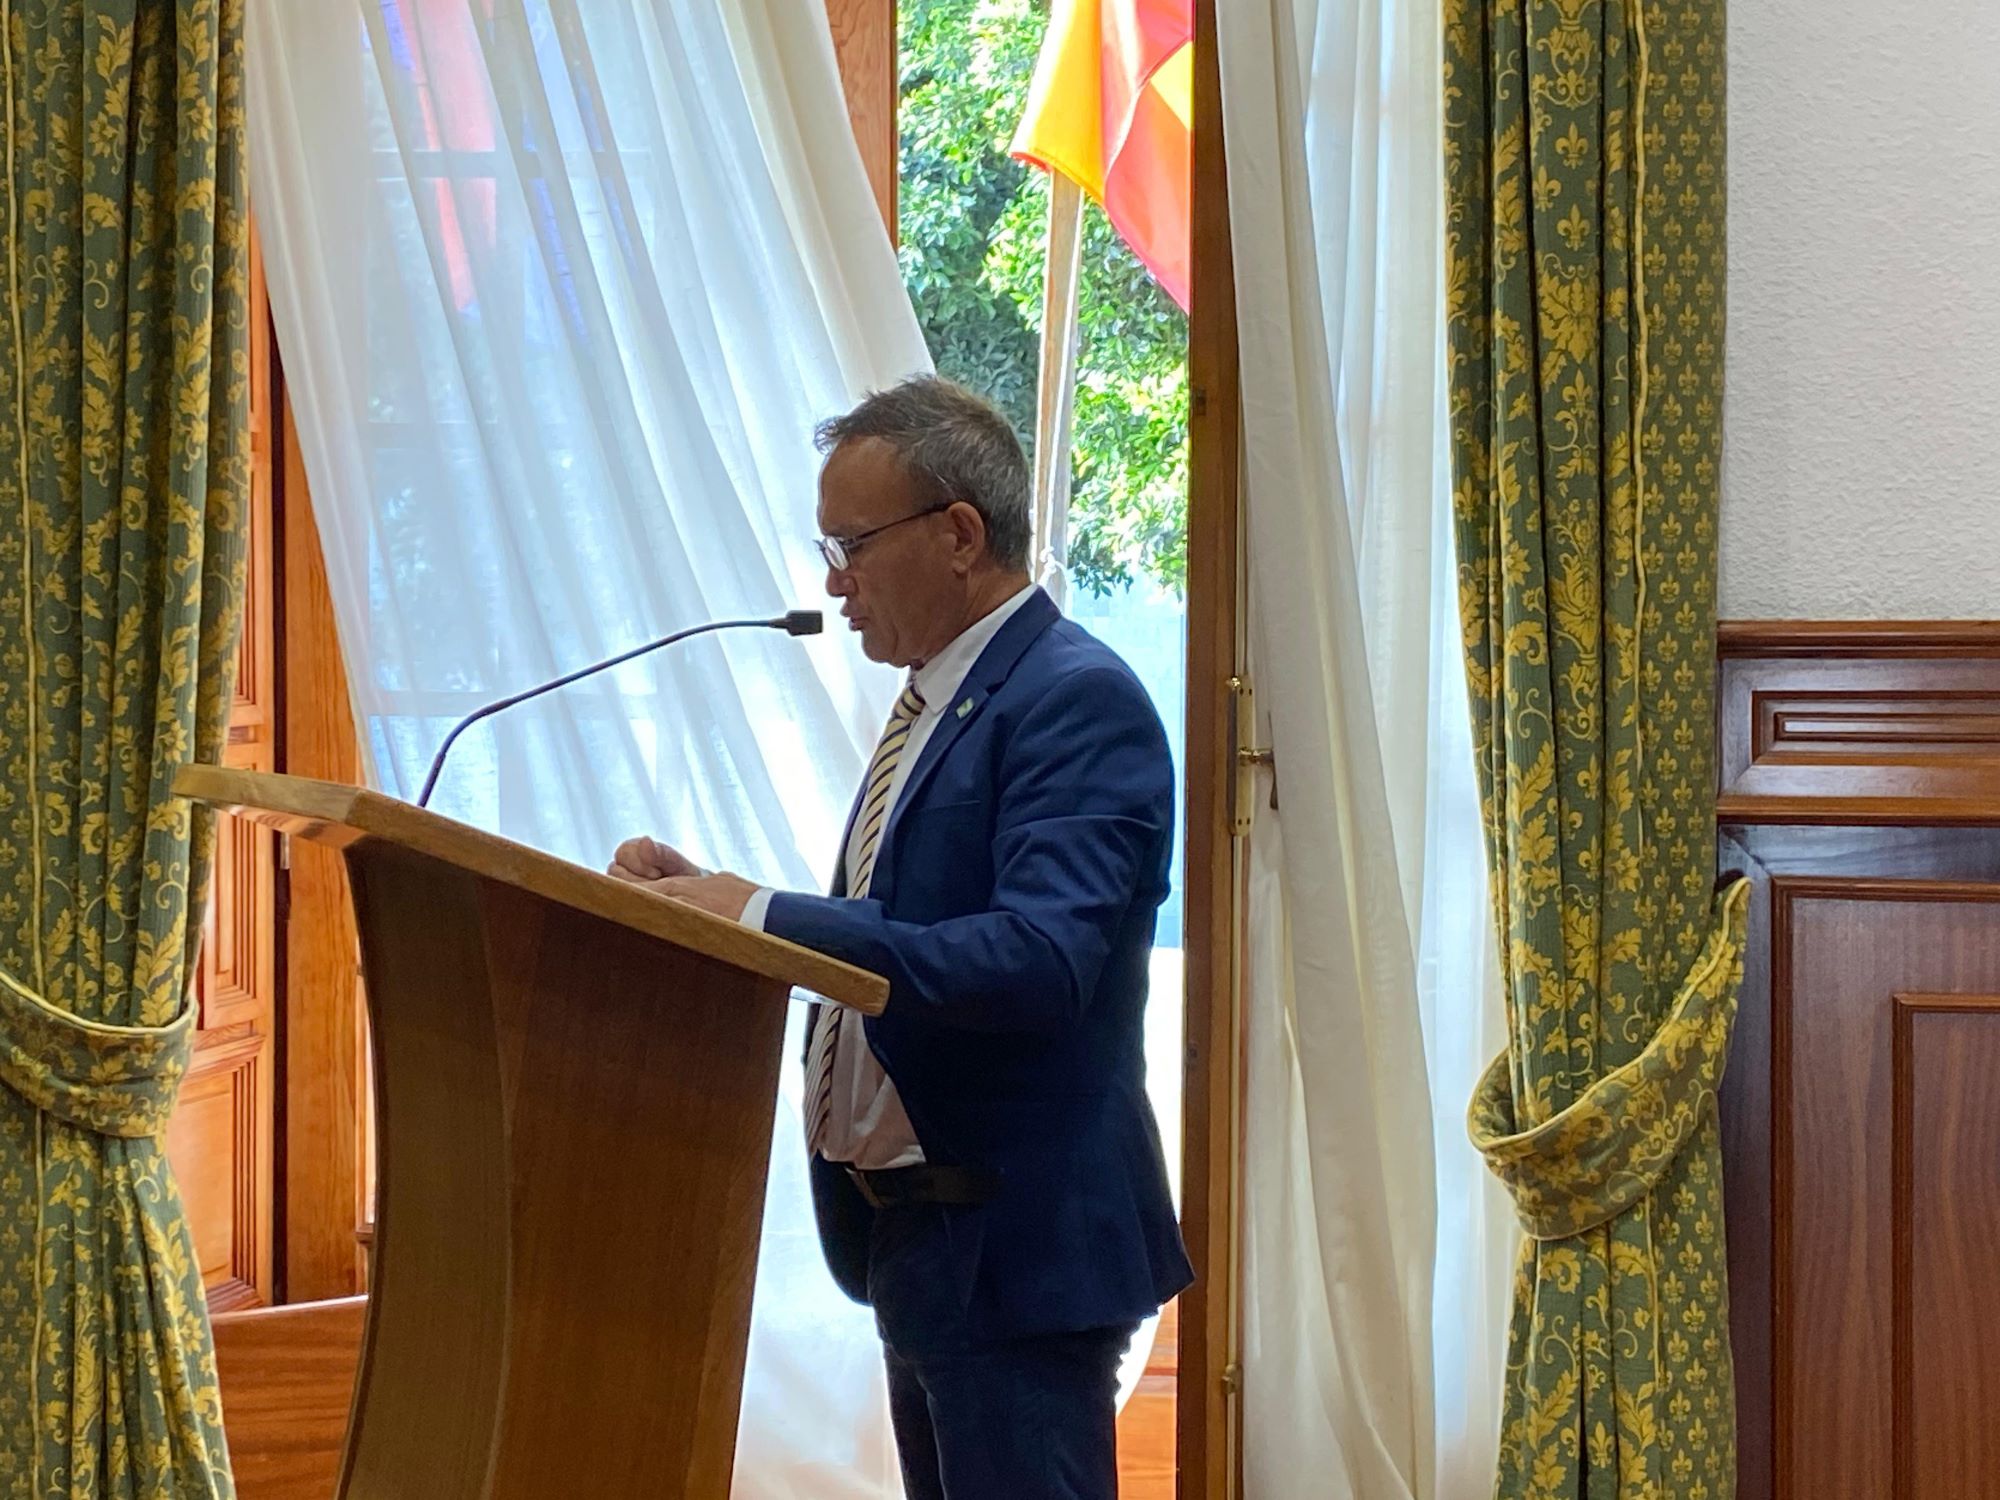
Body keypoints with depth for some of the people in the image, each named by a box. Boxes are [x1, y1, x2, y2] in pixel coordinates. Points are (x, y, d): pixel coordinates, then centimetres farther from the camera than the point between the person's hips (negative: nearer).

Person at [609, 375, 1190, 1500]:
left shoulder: (1079, 701, -16)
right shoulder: (940, 696, 15)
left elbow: (1039, 960, -28)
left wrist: (765, 916, -27)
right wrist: (719, 901, -1)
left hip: (1012, 1239, -10)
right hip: (916, 1236, 10)